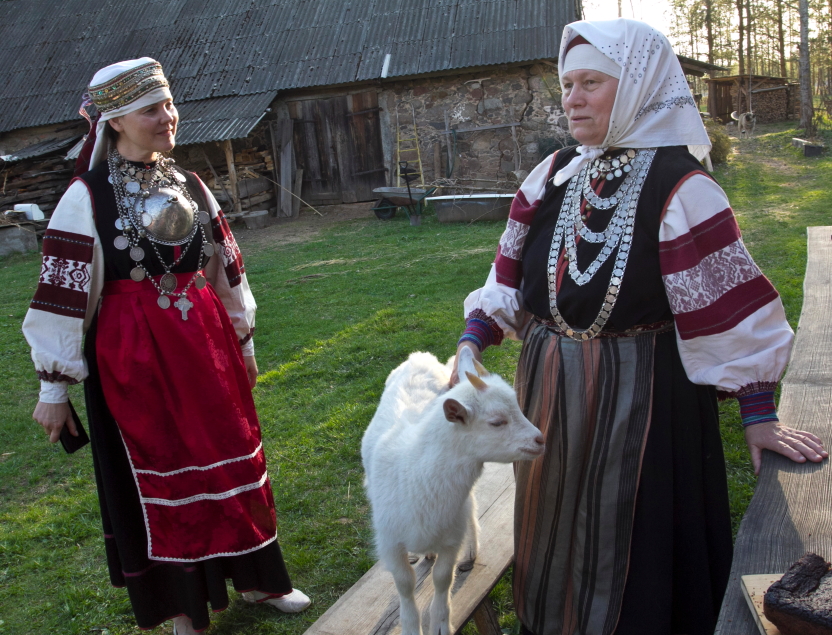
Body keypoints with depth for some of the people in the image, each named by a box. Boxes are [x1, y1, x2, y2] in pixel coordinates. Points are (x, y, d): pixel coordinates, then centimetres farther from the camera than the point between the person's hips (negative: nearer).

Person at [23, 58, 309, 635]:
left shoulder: (190, 186, 6)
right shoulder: (87, 197, -10)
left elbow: (227, 268, 14)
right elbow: (63, 292, -9)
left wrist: (243, 341, 19)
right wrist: (54, 387, -8)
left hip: (205, 341, 5)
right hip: (135, 355, -5)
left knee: (233, 458, 13)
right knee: (161, 475, 6)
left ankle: (255, 578, 34)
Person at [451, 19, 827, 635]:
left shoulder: (681, 187, -15)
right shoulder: (555, 175, 1)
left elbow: (730, 303, -15)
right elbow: (509, 277, 5)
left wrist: (758, 415, -14)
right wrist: (471, 345, -5)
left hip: (642, 398, -5)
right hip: (550, 393, 6)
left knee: (634, 534, 10)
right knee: (559, 530, 21)